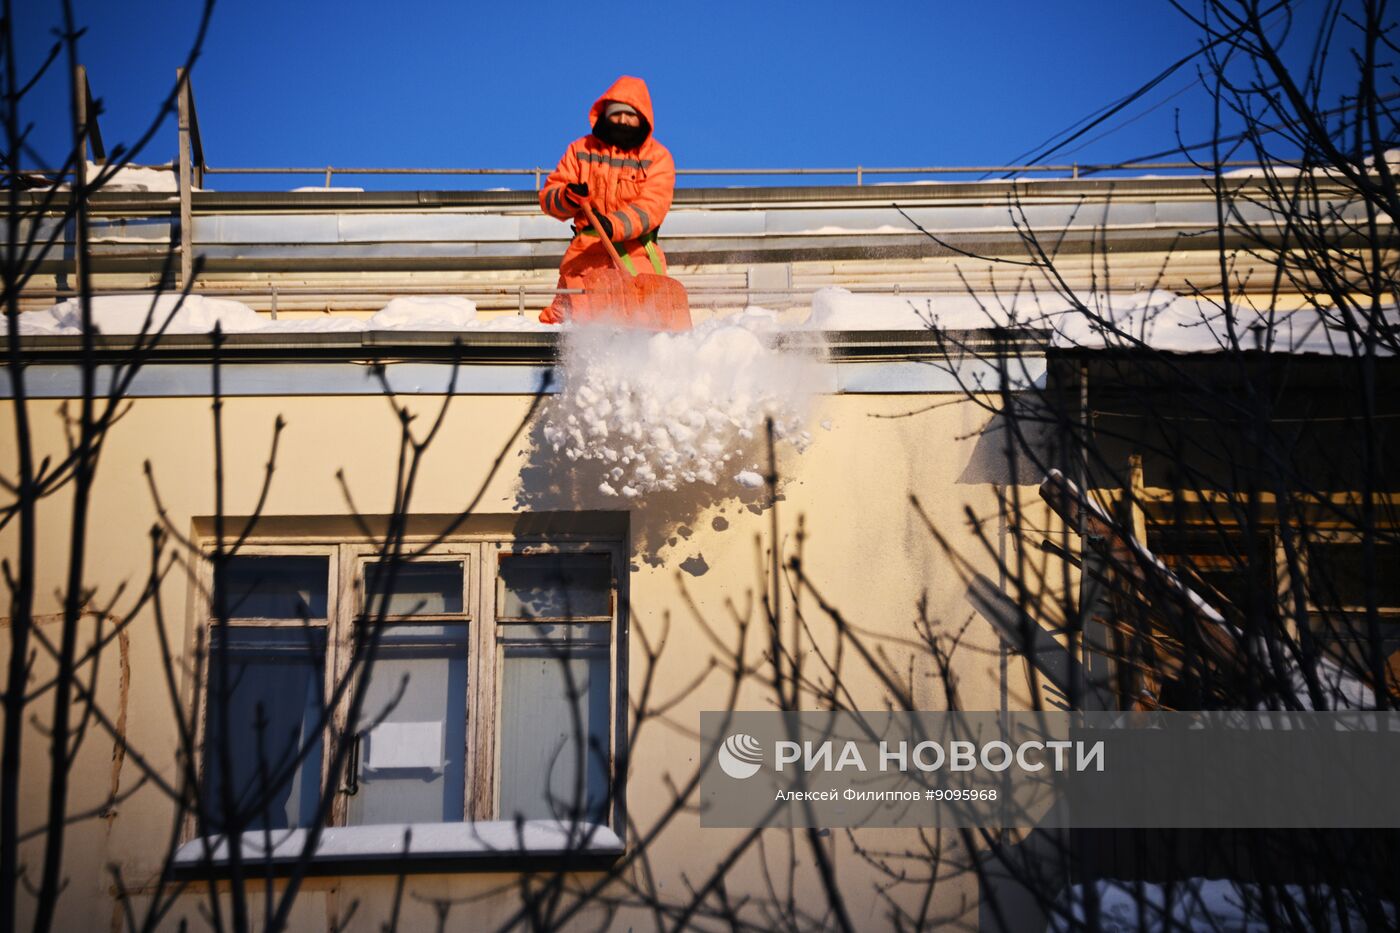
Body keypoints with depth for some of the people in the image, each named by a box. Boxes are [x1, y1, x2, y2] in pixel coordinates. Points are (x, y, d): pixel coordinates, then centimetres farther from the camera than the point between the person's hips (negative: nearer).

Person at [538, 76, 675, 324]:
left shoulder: (657, 157, 5)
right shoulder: (581, 150, 13)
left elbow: (652, 206, -9)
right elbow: (548, 196, 11)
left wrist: (613, 225, -28)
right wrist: (567, 198, -14)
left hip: (636, 255, -1)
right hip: (586, 251, 2)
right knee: (563, 314, -13)